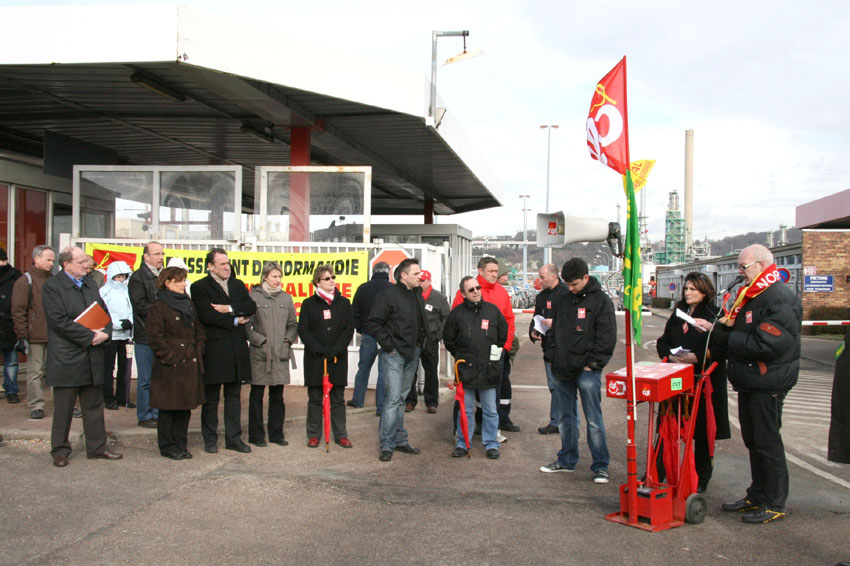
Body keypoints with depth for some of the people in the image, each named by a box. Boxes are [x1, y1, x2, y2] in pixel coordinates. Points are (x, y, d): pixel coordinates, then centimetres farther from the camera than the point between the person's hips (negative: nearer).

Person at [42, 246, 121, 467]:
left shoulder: (90, 284, 13)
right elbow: (60, 321, -17)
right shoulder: (51, 287, -8)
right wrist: (90, 336, -17)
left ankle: (97, 446, 22)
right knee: (63, 408, 4)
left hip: (93, 357, 6)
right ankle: (60, 451, 17)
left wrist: (105, 333, -7)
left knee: (94, 405, 13)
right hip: (66, 358, -6)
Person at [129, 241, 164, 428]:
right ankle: (145, 416, 10)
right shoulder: (137, 278, -5)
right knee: (146, 379, 0)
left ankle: (158, 413, 19)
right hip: (145, 336, -6)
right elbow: (140, 306, -14)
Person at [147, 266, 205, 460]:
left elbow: (200, 331, 17)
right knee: (168, 409, 2)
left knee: (185, 407, 10)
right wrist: (171, 357, -15)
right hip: (169, 367, -7)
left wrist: (197, 354, 6)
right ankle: (167, 447, 13)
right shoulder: (158, 307, -7)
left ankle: (181, 445, 20)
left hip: (190, 365, 7)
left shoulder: (189, 304, 15)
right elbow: (155, 338, -12)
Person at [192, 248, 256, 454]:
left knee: (234, 395, 10)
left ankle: (233, 438, 17)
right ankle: (210, 439, 16)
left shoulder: (238, 285, 14)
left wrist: (229, 309, -14)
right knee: (211, 397, 5)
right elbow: (207, 315, -15)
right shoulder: (200, 287, -3)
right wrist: (235, 321, -9)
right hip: (214, 349, -5)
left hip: (237, 349, 5)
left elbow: (251, 307, 0)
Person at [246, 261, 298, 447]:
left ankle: (276, 434, 20)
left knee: (277, 396, 10)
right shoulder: (253, 296, -2)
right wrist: (261, 341, -10)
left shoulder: (286, 298, 11)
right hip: (259, 354, -4)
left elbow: (293, 324, 16)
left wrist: (288, 340, 1)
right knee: (257, 396, 4)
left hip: (281, 354, 4)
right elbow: (246, 325, -5)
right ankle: (256, 435, 14)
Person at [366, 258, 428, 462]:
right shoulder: (388, 295, -12)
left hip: (412, 353, 7)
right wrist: (388, 345, -14)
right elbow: (373, 324, -14)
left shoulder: (418, 295, 12)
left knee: (402, 397, 14)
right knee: (394, 397, -10)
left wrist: (421, 340, 12)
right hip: (394, 354, -7)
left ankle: (400, 440, 22)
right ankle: (387, 445, -3)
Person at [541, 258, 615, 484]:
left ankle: (600, 466, 6)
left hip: (587, 371, -6)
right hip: (563, 369, 6)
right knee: (566, 418, 14)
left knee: (594, 420, -3)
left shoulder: (601, 300, -5)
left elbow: (607, 337, -9)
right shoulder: (564, 299, 12)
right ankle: (567, 460, 25)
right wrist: (554, 357, 10)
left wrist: (592, 364, -12)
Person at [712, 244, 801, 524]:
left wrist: (729, 337, -16)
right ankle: (757, 496, 29)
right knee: (752, 441, 17)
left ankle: (774, 504, 11)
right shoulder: (749, 295, 14)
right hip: (748, 382, 10)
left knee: (767, 442, -1)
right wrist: (714, 329, -2)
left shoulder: (780, 300, -19)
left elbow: (766, 346, -27)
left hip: (767, 384, -10)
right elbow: (736, 334, 16)